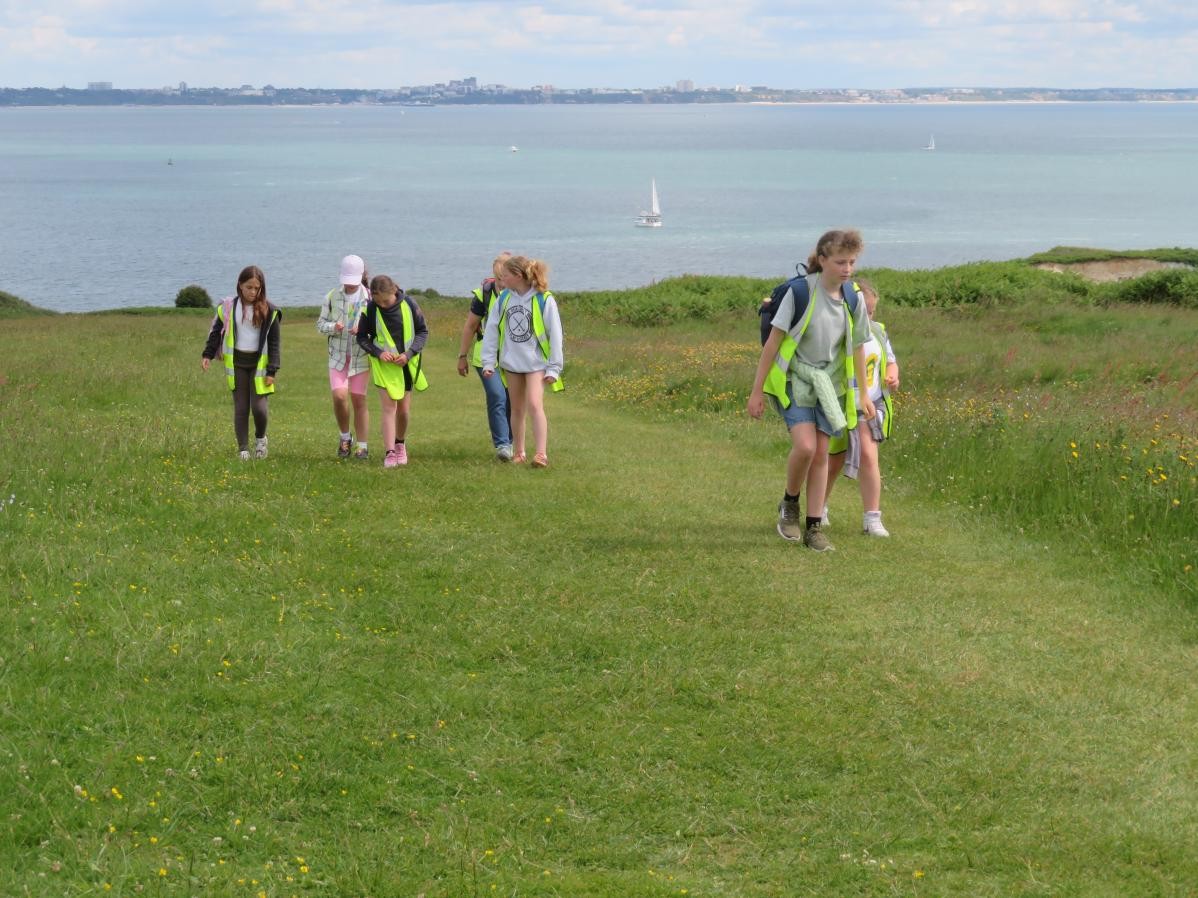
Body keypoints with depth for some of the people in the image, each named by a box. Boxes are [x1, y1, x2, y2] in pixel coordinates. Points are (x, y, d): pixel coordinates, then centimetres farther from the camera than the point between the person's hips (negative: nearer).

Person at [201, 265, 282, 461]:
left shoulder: (269, 310, -3)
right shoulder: (228, 307, 1)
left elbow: (274, 342, -1)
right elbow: (216, 332, 11)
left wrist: (272, 370, -6)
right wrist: (207, 354, -1)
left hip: (259, 362, -1)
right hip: (236, 362, 1)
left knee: (259, 406, -9)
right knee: (240, 407, 2)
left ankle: (260, 438, 19)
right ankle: (243, 449, 9)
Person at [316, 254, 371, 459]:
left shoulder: (370, 298, -5)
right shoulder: (332, 296, 2)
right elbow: (320, 323, 7)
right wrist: (333, 327, -15)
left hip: (361, 355, -1)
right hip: (337, 355, 1)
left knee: (359, 400, 2)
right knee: (339, 396, -14)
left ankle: (362, 446, 11)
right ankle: (345, 437, 9)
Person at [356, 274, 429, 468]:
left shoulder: (408, 304, -10)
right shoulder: (370, 309, -11)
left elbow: (423, 331, 0)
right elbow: (362, 336, 0)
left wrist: (409, 353, -14)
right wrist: (378, 352, -17)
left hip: (406, 364, 2)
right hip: (384, 366, -2)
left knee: (404, 410, 10)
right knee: (389, 407, -10)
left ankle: (400, 444, 33)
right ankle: (390, 453, -11)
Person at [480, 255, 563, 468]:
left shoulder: (544, 300, -12)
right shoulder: (504, 298, 0)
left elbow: (555, 335, -8)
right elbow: (491, 330, 5)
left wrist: (554, 368, -9)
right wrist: (488, 361, 1)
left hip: (536, 362, -5)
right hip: (511, 362, 5)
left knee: (534, 405, -17)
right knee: (517, 408, 13)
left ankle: (541, 454, -18)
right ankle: (518, 452, 24)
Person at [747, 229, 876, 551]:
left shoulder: (853, 300, -3)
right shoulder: (801, 291, -17)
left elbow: (857, 347, 11)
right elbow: (774, 340, -12)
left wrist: (864, 394, 17)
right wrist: (757, 391, -10)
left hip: (830, 383, 4)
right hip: (794, 380, -4)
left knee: (821, 453, 2)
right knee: (805, 446, -19)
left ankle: (813, 526, 11)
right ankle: (789, 505, 7)